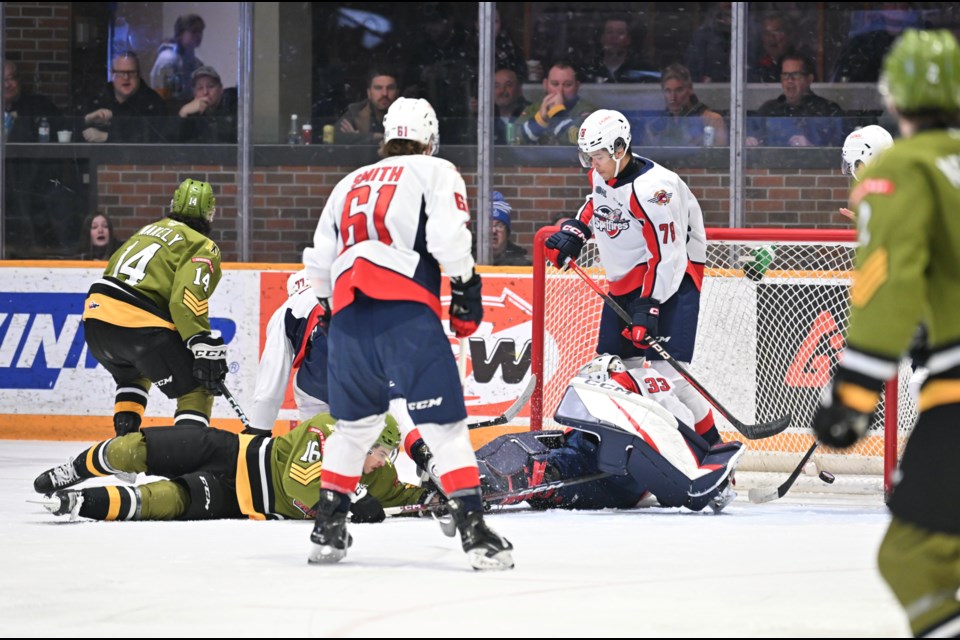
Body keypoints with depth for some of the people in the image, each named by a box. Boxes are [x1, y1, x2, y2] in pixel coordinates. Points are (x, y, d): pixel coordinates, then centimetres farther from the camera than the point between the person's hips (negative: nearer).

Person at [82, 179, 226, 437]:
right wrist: (203, 345, -20)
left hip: (96, 316, 7)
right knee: (196, 390, 3)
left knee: (134, 375, 36)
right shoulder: (204, 248, 2)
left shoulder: (150, 229, 26)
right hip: (139, 326, -7)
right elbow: (187, 298, -16)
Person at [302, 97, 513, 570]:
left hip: (348, 315, 5)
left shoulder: (350, 184, 26)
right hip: (406, 314, -5)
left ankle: (327, 530, 23)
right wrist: (467, 287, 5)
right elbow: (448, 237, -8)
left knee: (354, 424, 22)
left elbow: (318, 267, 24)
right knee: (444, 424, -4)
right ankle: (473, 531, -13)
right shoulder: (436, 173, 10)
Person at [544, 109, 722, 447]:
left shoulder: (653, 188, -24)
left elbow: (666, 256, -25)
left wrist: (648, 307, -29)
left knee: (665, 369, -18)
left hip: (669, 280, -9)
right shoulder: (601, 176, 3)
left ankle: (711, 446, -10)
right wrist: (573, 233, 10)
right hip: (624, 281, 9)